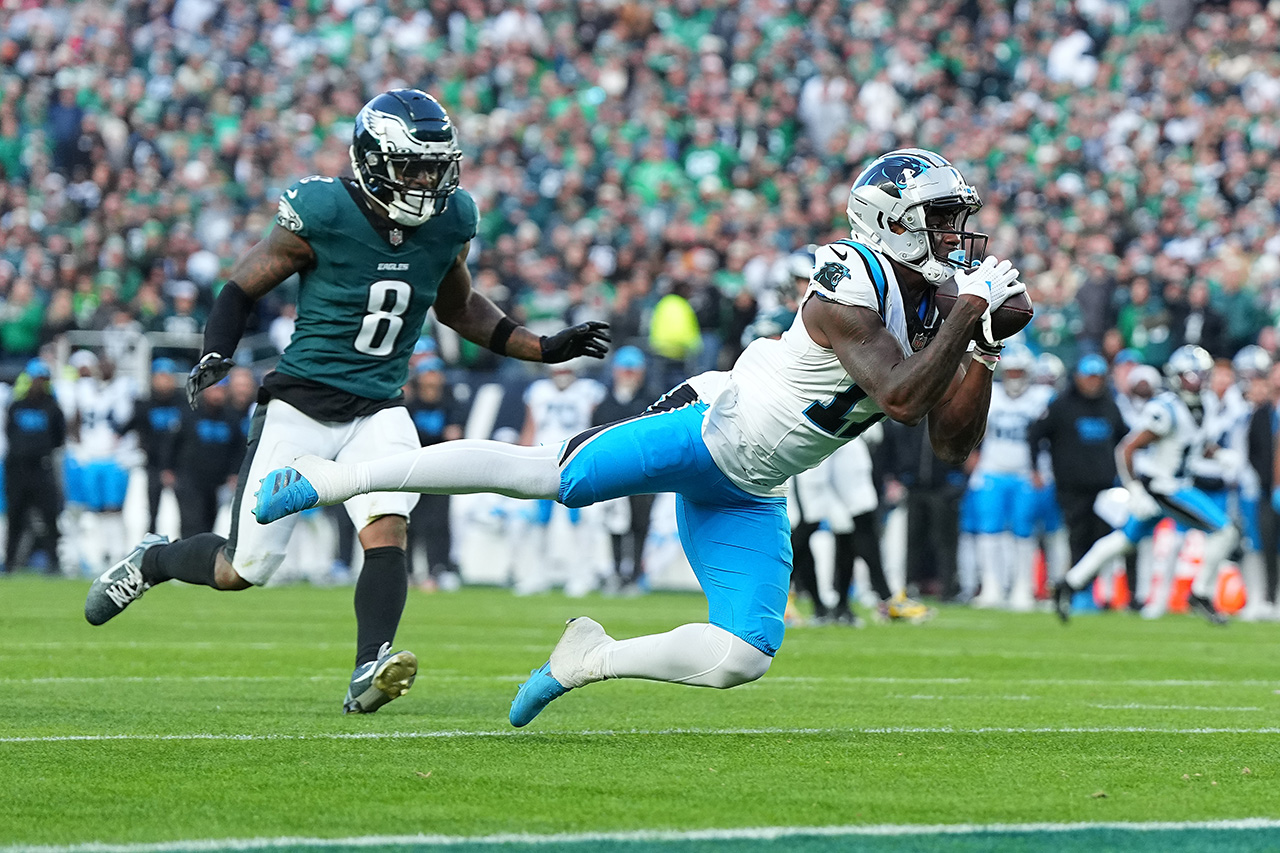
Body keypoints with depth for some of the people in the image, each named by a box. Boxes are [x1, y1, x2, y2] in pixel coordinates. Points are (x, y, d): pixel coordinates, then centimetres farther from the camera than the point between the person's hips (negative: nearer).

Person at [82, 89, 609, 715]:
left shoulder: (450, 222, 1)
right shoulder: (322, 215, -15)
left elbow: (460, 309, 20)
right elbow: (244, 286, -4)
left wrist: (544, 349, 12)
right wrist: (215, 357, -21)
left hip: (378, 411, 4)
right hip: (300, 405, -4)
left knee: (386, 529, -24)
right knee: (245, 570, -1)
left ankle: (368, 674, -34)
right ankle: (153, 560, 29)